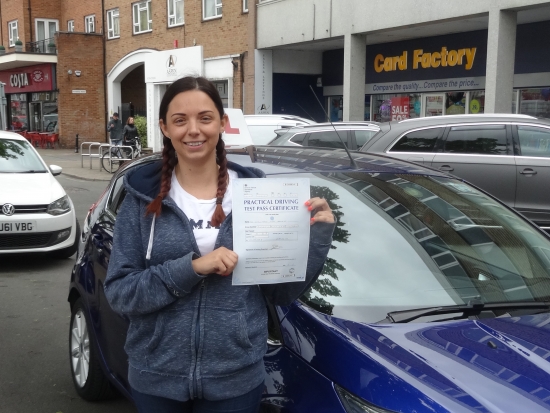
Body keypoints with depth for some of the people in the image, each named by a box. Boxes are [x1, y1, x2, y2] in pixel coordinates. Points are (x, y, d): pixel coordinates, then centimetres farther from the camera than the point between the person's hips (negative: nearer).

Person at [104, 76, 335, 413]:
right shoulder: (145, 198, -5)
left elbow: (281, 292, -1)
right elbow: (118, 292, -10)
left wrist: (318, 237, -15)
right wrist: (190, 268, -22)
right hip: (156, 378, 0)